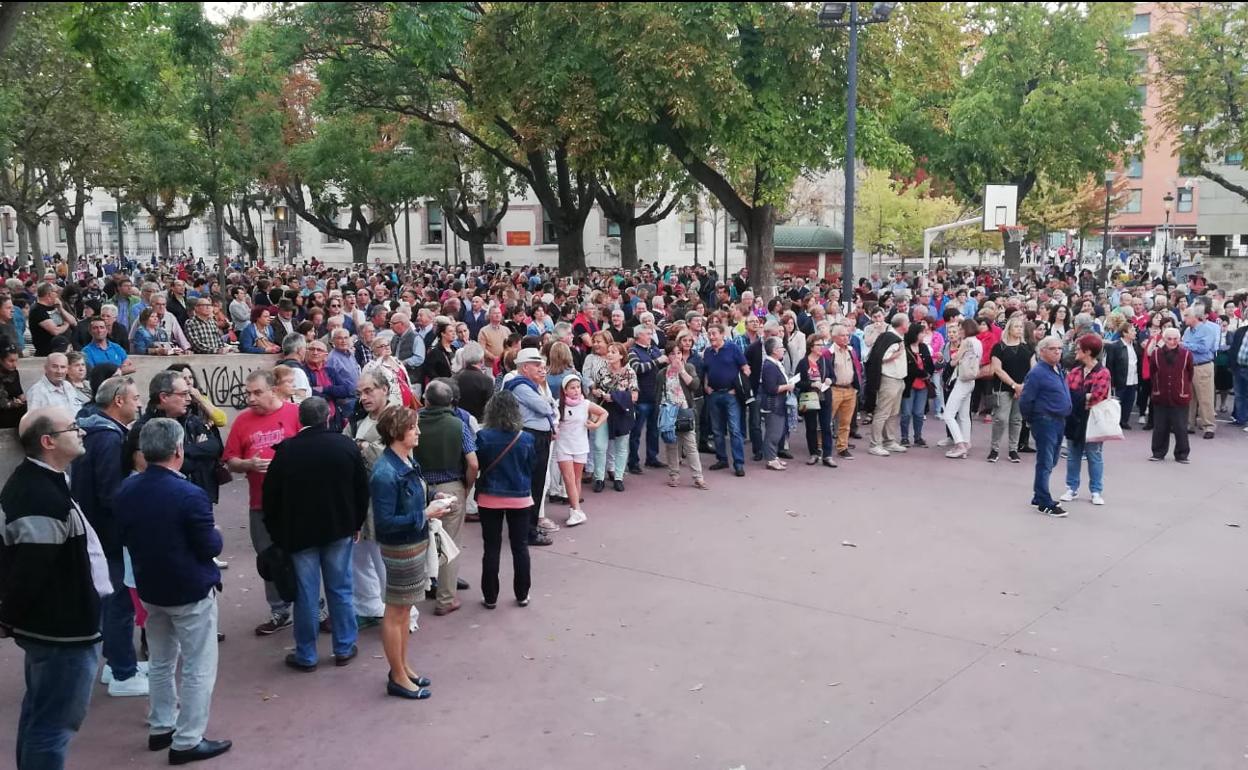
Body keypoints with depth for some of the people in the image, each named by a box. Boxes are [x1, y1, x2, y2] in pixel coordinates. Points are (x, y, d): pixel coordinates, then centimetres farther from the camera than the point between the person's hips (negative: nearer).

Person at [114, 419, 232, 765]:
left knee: (160, 662, 21)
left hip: (149, 588, 7)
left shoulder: (126, 490, -3)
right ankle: (187, 742, 8)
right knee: (198, 668, 4)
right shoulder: (190, 495, -24)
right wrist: (215, 532, 3)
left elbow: (124, 537, 11)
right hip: (191, 592, -7)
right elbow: (210, 548, -17)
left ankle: (160, 728, 32)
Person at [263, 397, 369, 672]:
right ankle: (344, 648, 20)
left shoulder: (286, 451, -11)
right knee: (340, 589, 12)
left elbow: (270, 496, -5)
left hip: (299, 532, -2)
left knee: (306, 594, 5)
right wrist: (356, 524, 14)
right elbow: (362, 489, 2)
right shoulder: (346, 445, -5)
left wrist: (276, 533, 8)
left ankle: (306, 656, 14)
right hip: (339, 529, 2)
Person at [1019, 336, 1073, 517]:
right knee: (1045, 463, -4)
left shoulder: (1059, 370, 12)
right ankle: (1045, 503, 1)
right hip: (1045, 421, -9)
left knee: (1051, 462, 15)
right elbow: (1025, 400, -14)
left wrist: (1064, 418, 19)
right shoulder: (1037, 372, -15)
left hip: (1059, 421, 9)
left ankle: (1039, 496, 26)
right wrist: (1031, 420, -3)